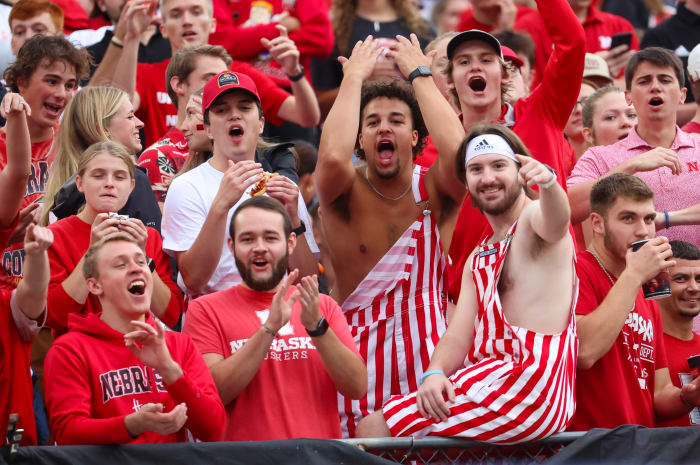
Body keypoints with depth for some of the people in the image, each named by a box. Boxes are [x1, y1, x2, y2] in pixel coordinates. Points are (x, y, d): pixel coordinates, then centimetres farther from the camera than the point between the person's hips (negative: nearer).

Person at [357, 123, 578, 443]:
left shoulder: (534, 217, -2)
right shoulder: (480, 259, 24)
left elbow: (556, 220, -29)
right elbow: (459, 335, 12)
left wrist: (548, 182, -53)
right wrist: (434, 374, -11)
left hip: (528, 387, -9)